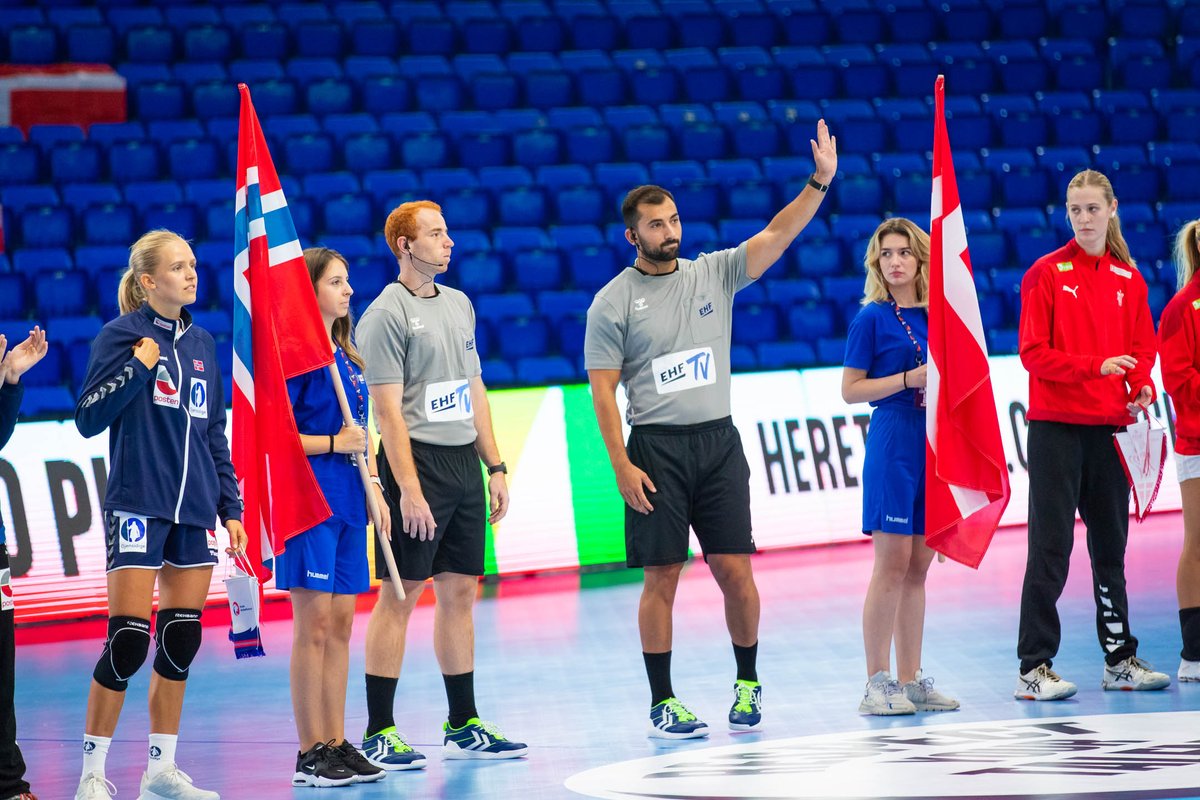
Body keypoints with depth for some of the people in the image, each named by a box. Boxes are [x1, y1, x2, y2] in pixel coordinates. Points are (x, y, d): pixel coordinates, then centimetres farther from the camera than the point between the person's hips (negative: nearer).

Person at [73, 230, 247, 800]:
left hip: (195, 513, 6)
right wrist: (138, 366, -16)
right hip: (138, 506, -6)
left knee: (181, 640, 6)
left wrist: (231, 508, 14)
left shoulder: (201, 343, 14)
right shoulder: (121, 335, -4)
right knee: (129, 639, -10)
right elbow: (87, 419, -9)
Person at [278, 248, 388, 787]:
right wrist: (334, 444, -13)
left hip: (347, 500, 8)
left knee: (340, 621, 8)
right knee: (314, 623, -6)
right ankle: (310, 755, -2)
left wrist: (373, 488, 15)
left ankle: (337, 744, 13)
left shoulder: (348, 357, 16)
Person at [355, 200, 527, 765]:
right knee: (400, 595, -5)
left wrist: (495, 466, 14)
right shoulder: (386, 315, -9)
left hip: (464, 461, 7)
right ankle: (378, 734, -2)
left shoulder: (459, 305, 15)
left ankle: (463, 726, 18)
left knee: (459, 592, 11)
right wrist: (409, 489, -19)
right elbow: (387, 409, -14)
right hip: (418, 459, -7)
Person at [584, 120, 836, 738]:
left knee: (735, 570, 1)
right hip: (656, 449, -3)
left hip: (719, 442, 3)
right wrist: (621, 466, -11)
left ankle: (748, 683, 18)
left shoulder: (713, 274, 8)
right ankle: (662, 701, 7)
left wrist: (820, 181, -14)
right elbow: (602, 390, -3)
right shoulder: (612, 303, -1)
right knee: (661, 577, -1)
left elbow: (777, 235, -1)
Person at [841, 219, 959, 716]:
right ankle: (877, 684, -5)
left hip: (936, 444, 6)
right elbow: (851, 390, -6)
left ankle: (911, 679, 12)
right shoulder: (872, 318, -3)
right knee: (892, 562, -8)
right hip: (893, 443, -6)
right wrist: (909, 379, -15)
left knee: (918, 566, 8)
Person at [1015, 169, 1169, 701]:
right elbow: (1034, 353, -8)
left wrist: (1143, 387, -7)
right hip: (1056, 425, -5)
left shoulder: (1128, 278, 11)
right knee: (1051, 548, -7)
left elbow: (1142, 347, 13)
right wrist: (1095, 366, -19)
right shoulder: (1046, 273, -2)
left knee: (1112, 546, 11)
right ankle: (1034, 668, -5)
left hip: (1110, 426, 5)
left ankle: (1120, 660, 19)